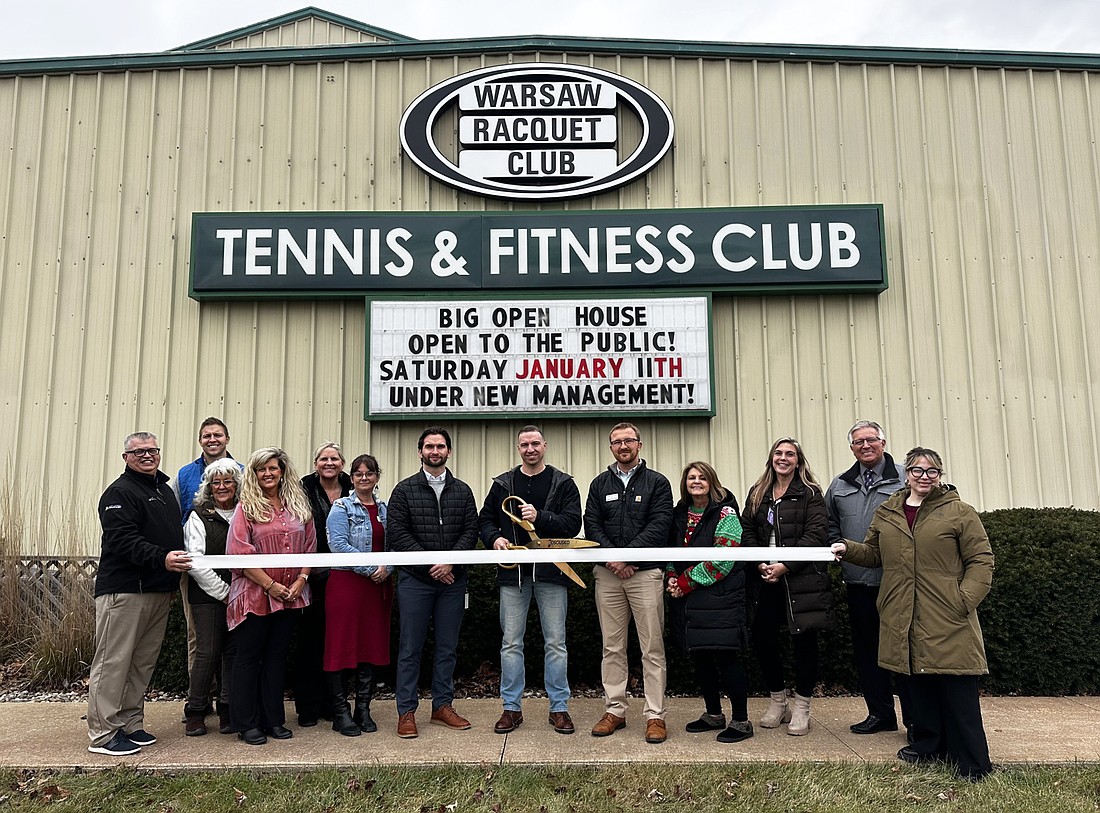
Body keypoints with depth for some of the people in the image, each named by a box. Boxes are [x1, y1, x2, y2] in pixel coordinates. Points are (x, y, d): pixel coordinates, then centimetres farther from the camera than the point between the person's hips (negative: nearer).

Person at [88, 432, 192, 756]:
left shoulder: (165, 490, 19)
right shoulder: (119, 492, -8)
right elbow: (122, 540, -20)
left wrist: (181, 558, 13)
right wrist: (161, 558, -31)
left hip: (160, 590, 8)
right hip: (123, 590, -8)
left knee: (143, 663, 13)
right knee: (114, 661, -3)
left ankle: (131, 724, 22)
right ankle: (103, 733, 3)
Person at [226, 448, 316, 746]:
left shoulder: (299, 506, 9)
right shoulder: (247, 507, -4)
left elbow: (310, 547, 9)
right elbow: (240, 553, -11)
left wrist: (300, 580, -5)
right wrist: (269, 584, -14)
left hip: (291, 596, 4)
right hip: (255, 595, -4)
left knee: (277, 656, 12)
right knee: (249, 656, 4)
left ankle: (273, 720, 20)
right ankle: (247, 724, 14)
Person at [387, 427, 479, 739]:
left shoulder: (462, 491, 10)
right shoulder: (405, 489, 2)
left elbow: (471, 530, 3)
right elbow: (396, 532, -5)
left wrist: (450, 561, -13)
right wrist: (430, 564, -12)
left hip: (452, 580, 3)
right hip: (414, 580, -2)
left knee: (448, 647, 10)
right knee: (410, 647, 2)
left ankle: (443, 705, 22)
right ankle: (406, 711, 11)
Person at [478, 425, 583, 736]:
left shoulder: (563, 483, 4)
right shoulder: (502, 484, 10)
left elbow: (572, 523, -6)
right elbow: (485, 519, 14)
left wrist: (540, 517, -20)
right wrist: (494, 538, -6)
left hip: (551, 571, -2)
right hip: (513, 571, 2)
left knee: (555, 643, 4)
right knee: (511, 643, 6)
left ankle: (559, 707, 16)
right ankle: (512, 707, 18)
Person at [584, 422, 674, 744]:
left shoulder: (657, 482, 5)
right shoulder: (600, 484, 14)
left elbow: (659, 525, -6)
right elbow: (591, 525, 5)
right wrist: (612, 558, -11)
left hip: (645, 572, -3)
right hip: (607, 574, 3)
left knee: (652, 648, 0)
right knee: (612, 647, 8)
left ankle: (655, 715, 7)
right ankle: (614, 710, 17)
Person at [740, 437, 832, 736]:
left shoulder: (810, 493, 0)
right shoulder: (757, 493, 14)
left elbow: (815, 534, -9)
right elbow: (747, 530, 9)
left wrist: (785, 566, -16)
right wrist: (760, 563, -7)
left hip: (802, 578, -4)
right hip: (765, 579, 4)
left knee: (804, 640, 2)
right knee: (762, 638, 3)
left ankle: (801, 708, 16)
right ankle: (778, 702, 23)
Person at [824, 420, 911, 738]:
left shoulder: (904, 479, -1)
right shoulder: (839, 485, 13)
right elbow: (830, 526, 22)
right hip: (858, 582, 5)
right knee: (866, 650, 12)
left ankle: (915, 717, 12)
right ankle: (880, 713, 24)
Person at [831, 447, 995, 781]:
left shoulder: (959, 513, -2)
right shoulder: (886, 513, 11)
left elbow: (981, 560, -3)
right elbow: (873, 553, 20)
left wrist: (965, 599, -13)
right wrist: (848, 549, 1)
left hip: (948, 620, -4)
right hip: (906, 621, 5)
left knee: (958, 692, -2)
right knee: (918, 684, 15)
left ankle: (972, 764, 8)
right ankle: (927, 744, 30)